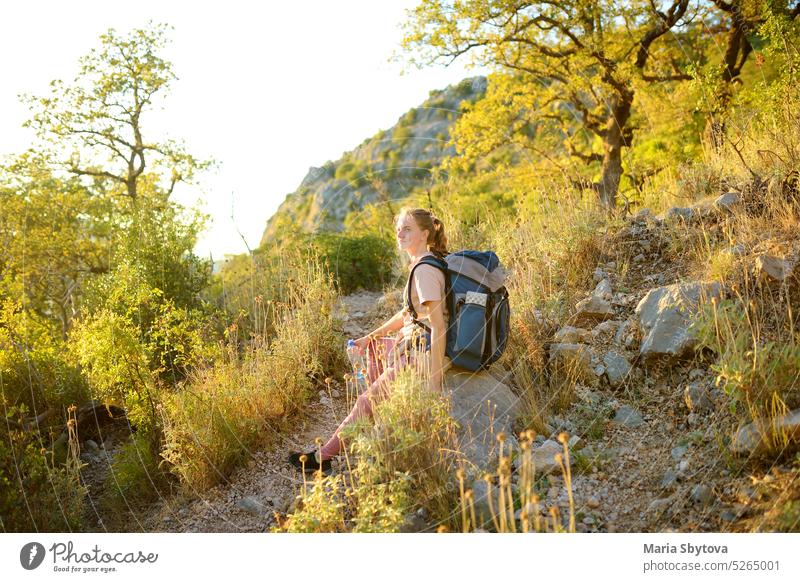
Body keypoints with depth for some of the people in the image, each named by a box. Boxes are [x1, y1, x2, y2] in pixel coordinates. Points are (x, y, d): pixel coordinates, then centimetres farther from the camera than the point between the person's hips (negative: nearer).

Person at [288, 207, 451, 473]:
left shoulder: (425, 271, -20)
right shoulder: (426, 264, 12)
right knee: (375, 347, 30)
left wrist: (434, 381, -28)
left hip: (424, 355, -11)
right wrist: (370, 337, 19)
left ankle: (324, 456, 9)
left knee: (366, 401, -3)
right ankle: (373, 420, 30)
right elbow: (409, 312, 19)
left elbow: (438, 326, -26)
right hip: (415, 344, 11)